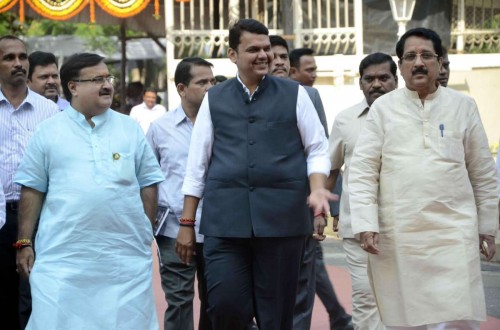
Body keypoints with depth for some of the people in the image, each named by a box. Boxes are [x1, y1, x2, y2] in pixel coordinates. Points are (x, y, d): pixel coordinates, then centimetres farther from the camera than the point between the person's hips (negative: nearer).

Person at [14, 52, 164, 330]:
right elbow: (32, 190, 5)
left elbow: (148, 185, 12)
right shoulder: (48, 132, 5)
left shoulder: (130, 129, 9)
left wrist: (146, 235, 7)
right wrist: (24, 243, 1)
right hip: (63, 258, -2)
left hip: (127, 258, 2)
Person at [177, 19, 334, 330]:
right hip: (224, 217, 1)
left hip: (282, 216, 0)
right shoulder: (214, 99, 10)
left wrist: (317, 189, -11)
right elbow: (197, 163, 10)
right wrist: (187, 223, 7)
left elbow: (317, 149, 9)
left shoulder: (294, 94, 7)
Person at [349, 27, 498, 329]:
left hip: (453, 232, 0)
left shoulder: (463, 106, 7)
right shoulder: (383, 108, 5)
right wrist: (366, 224, -9)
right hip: (396, 234, 0)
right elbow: (363, 171, 1)